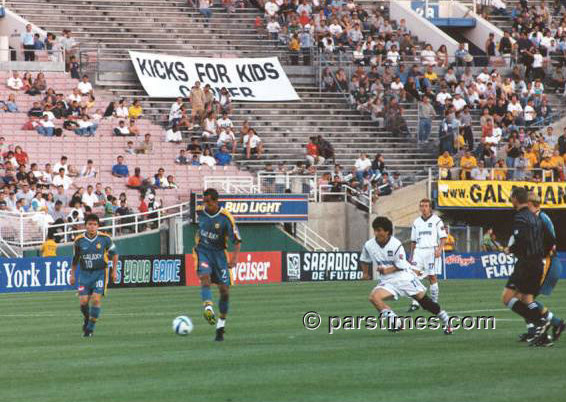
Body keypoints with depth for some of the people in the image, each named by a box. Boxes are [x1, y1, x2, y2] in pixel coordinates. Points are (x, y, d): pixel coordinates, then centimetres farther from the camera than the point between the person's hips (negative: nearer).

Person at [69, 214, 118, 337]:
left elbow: (114, 254, 8)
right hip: (85, 273, 2)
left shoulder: (105, 238, -6)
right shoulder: (79, 240, -2)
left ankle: (90, 328, -2)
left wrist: (114, 271, 5)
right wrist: (72, 274, 12)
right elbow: (75, 258, 13)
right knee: (83, 301, -8)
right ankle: (87, 319, 25)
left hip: (100, 273, -2)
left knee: (96, 299, -15)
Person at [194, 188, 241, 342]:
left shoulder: (226, 218, -14)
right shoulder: (200, 212, -5)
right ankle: (208, 309, -46)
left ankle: (220, 326, 14)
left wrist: (235, 257, -23)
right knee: (205, 278, -29)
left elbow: (237, 240, -9)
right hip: (203, 251, 1)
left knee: (225, 291, -2)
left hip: (219, 253, -1)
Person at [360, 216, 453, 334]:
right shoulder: (369, 245, -6)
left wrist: (387, 270, -24)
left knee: (424, 300, 3)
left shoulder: (396, 245, -17)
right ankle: (395, 323, -18)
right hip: (387, 281, 3)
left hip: (404, 277, -3)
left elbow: (400, 266, -12)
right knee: (374, 297, -24)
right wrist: (365, 273, 5)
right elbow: (364, 260, 14)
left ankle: (446, 321, 21)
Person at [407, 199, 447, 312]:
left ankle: (434, 302, 10)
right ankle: (415, 303, -12)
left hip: (432, 250, -3)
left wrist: (439, 249, -15)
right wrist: (411, 255, 16)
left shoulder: (436, 221, 2)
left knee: (432, 277, -2)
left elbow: (443, 237, -1)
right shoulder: (416, 222, 15)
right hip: (418, 251, 4)